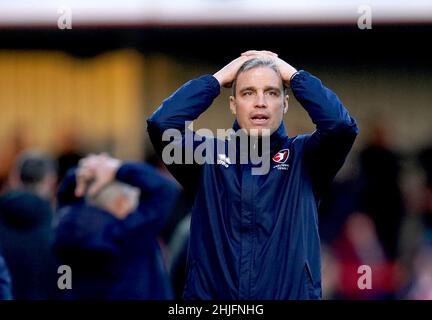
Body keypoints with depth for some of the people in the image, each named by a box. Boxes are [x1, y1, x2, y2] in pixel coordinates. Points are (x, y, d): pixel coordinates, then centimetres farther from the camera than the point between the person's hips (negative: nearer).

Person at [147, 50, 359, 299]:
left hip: (292, 294, -1)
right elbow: (161, 124, -8)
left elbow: (341, 125, -13)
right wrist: (219, 78, 1)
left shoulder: (303, 157, 5)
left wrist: (294, 75, -1)